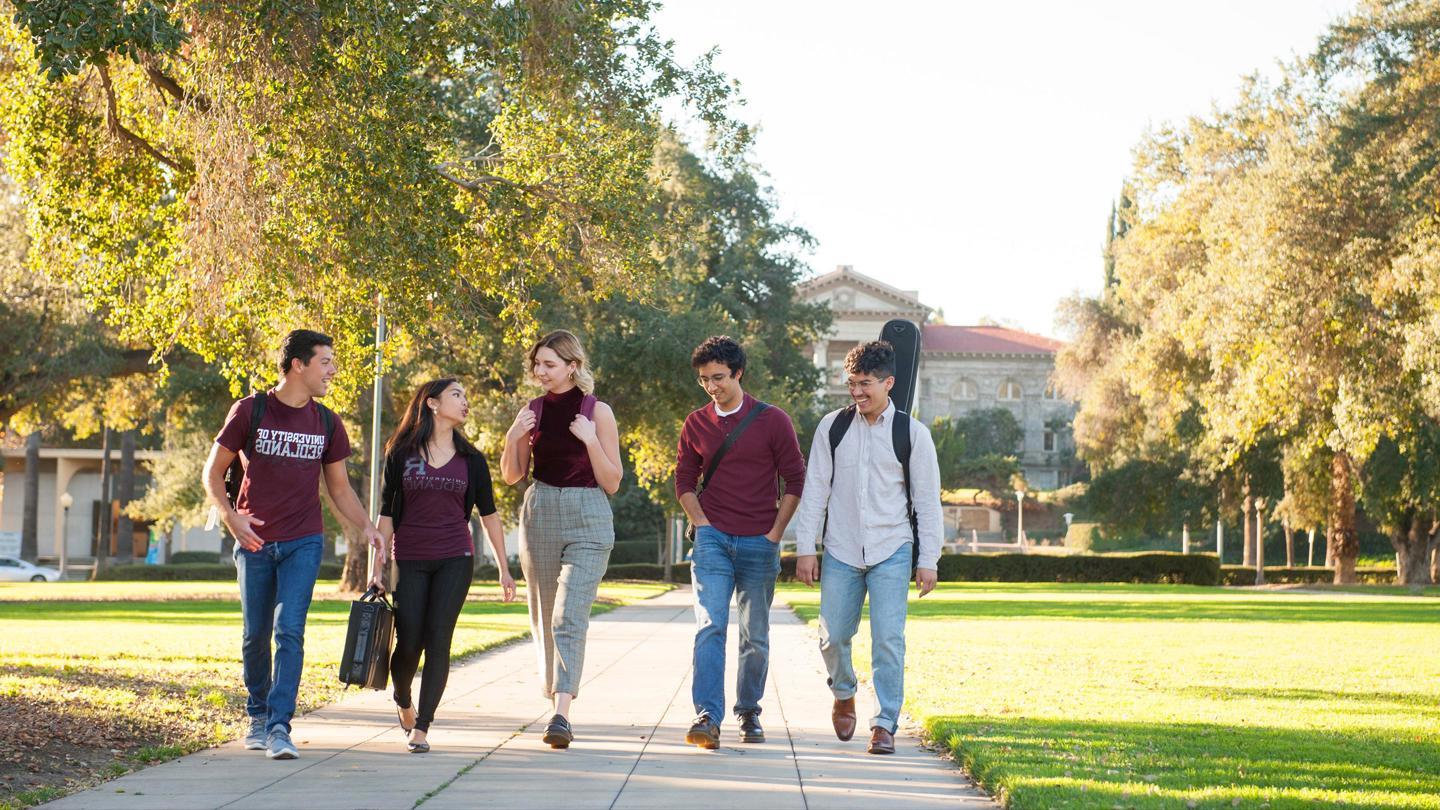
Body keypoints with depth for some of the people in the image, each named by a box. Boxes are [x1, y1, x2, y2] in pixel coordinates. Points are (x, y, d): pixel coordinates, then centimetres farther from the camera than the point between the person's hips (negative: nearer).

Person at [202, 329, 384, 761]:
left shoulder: (326, 423, 6)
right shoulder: (250, 412, -3)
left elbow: (339, 487, 14)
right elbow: (214, 471, 2)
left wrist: (366, 526, -2)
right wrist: (230, 517, -14)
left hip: (303, 542, 1)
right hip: (255, 542, -1)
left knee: (290, 631, -12)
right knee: (256, 635, 9)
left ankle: (280, 727, -16)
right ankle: (258, 717, 27)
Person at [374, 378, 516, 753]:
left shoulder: (470, 458, 7)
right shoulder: (401, 453, 3)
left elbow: (488, 514, 11)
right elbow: (387, 511, 5)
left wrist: (504, 568, 9)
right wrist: (379, 563, 1)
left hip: (455, 560, 1)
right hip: (410, 560, -1)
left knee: (438, 640, -9)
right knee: (409, 643, -3)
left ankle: (422, 728, -4)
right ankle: (402, 700, 30)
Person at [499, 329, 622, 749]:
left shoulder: (597, 412, -2)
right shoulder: (533, 411, 8)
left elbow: (612, 483, -1)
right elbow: (511, 475, 13)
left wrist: (590, 440, -14)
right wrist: (513, 439, -5)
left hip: (587, 519, -4)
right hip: (540, 515, 4)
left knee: (570, 617, -16)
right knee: (544, 619, 11)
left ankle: (561, 715, -24)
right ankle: (553, 697, 26)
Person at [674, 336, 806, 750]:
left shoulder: (772, 421, -1)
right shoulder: (696, 425, 7)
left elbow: (796, 481, 2)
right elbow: (684, 481, 15)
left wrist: (774, 533, -3)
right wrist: (702, 525, 1)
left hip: (759, 544, -1)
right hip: (712, 540, 1)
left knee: (755, 635, 7)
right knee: (709, 627, -13)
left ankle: (749, 713, 22)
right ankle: (707, 718, -21)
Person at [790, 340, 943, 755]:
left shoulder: (912, 433, -1)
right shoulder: (833, 427, 3)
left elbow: (928, 501, 2)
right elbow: (816, 489, 5)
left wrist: (928, 560, -2)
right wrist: (805, 548, 0)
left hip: (891, 552, -2)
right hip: (841, 551, 2)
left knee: (888, 639, -10)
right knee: (833, 635, 3)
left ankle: (885, 724, -1)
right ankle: (844, 694, 33)